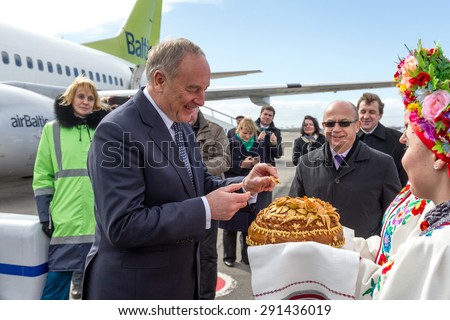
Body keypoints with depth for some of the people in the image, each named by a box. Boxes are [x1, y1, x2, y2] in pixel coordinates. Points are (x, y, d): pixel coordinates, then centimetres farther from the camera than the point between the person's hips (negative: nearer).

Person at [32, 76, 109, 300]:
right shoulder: (53, 129, 5)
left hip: (101, 219, 2)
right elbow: (42, 176, 4)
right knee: (57, 279, 1)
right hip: (65, 219, -1)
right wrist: (44, 215, -1)